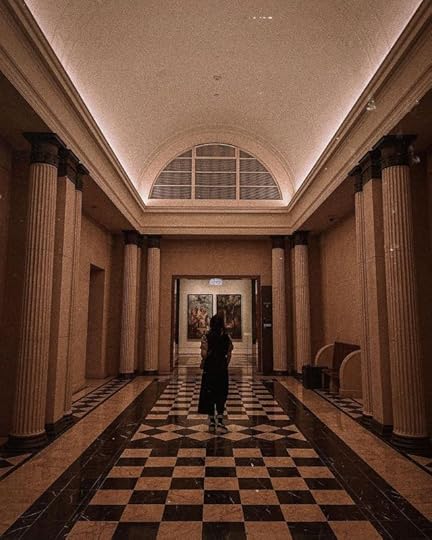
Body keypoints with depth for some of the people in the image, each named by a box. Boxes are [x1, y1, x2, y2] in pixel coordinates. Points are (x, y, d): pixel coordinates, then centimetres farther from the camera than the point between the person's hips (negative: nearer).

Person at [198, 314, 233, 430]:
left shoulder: (206, 337, -9)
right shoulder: (227, 337, -2)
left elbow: (204, 354, -15)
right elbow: (229, 355, 0)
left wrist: (202, 364, 2)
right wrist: (225, 365, 13)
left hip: (209, 369, -1)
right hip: (222, 369, 2)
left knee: (209, 394, 10)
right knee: (221, 394, 14)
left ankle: (211, 421, 15)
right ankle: (220, 418, 5)